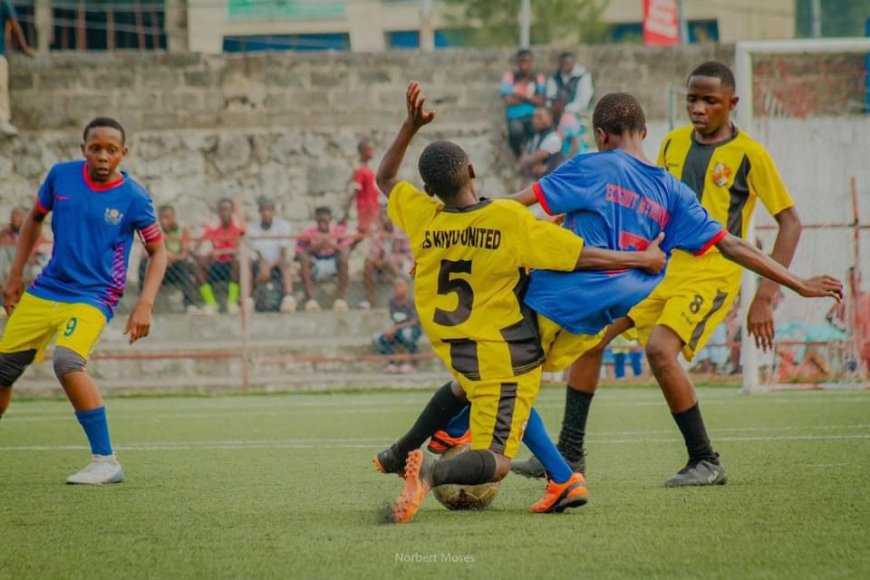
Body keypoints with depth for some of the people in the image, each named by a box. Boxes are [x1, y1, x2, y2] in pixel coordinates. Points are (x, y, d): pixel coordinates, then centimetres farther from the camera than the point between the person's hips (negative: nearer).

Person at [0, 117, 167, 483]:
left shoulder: (133, 198, -10)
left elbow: (158, 251, -1)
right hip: (44, 291, 5)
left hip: (92, 298, -5)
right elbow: (34, 219, 16)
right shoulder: (61, 176, -1)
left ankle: (105, 462, -24)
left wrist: (144, 305, -12)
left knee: (67, 362, -31)